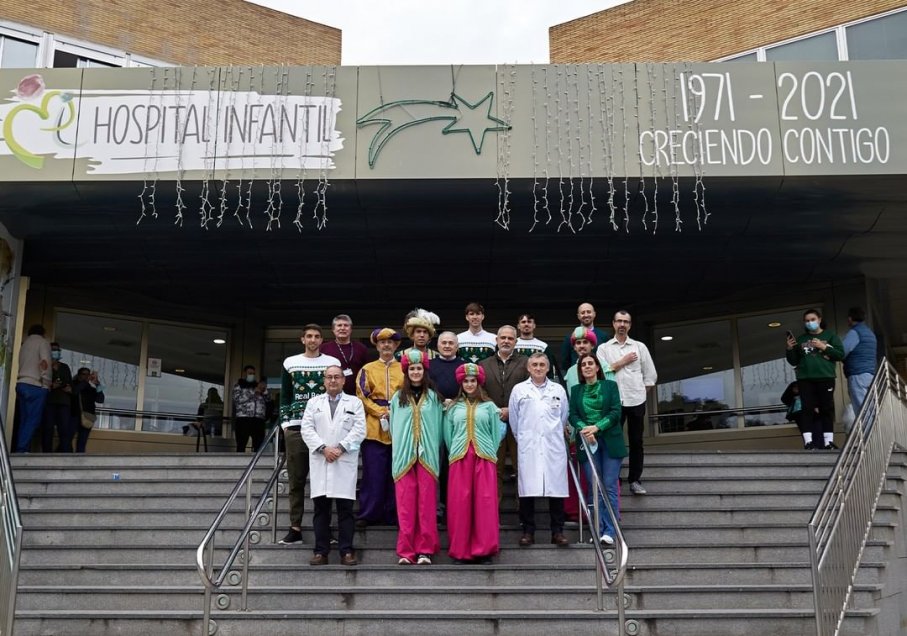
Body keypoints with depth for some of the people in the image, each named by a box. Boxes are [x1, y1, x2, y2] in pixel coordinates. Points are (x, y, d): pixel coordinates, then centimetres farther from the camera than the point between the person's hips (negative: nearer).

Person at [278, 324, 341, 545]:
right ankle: (295, 528, 7)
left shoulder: (332, 362, 7)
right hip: (296, 428, 2)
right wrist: (285, 422, 4)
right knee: (296, 479, 3)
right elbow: (285, 396, 14)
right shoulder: (290, 363, 11)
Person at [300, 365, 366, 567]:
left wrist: (340, 448, -12)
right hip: (320, 461, 2)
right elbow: (306, 429, 5)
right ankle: (321, 551, 5)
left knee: (345, 508, -3)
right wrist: (323, 448, -9)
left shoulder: (355, 403, 12)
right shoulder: (314, 402, 17)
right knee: (321, 508, 1)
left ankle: (347, 551, 0)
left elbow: (359, 430, 0)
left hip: (345, 461, -1)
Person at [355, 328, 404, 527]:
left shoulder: (405, 369, 12)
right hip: (374, 428, -1)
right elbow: (363, 397, 1)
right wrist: (382, 412, -11)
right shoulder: (367, 370, 10)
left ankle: (393, 514, 11)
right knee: (373, 474, -3)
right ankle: (368, 514, 4)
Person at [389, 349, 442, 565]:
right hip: (404, 456, 1)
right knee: (405, 505, 0)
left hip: (426, 456, 0)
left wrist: (433, 453, -1)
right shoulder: (398, 398, 9)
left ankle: (425, 550, 6)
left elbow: (437, 428, 6)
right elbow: (394, 429, 11)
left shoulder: (433, 397, 7)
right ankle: (406, 551, 3)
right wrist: (399, 452, 3)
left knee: (426, 503, 0)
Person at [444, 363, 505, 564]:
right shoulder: (454, 407, 13)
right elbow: (448, 435, 14)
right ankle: (460, 551, 5)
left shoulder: (489, 406, 10)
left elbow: (496, 433, 9)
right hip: (459, 459, 1)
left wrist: (490, 453, 3)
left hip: (484, 458, -1)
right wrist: (455, 453, 7)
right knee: (460, 504, -2)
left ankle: (484, 549, 3)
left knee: (485, 502, -4)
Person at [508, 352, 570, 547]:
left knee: (556, 489, 1)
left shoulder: (558, 390, 10)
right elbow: (514, 421, 11)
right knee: (527, 489, -1)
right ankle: (528, 531, 8)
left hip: (554, 447, 1)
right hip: (528, 448, -1)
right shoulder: (519, 390, 6)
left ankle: (557, 531, 10)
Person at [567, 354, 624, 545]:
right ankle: (597, 530, 4)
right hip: (587, 442, 2)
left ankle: (609, 531, -1)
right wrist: (583, 429, -14)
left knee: (610, 486, -5)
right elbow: (573, 415, 5)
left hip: (610, 441, -2)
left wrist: (597, 427, -14)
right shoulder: (576, 390, 15)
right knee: (594, 486, -1)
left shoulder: (610, 386, 8)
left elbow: (615, 412, -2)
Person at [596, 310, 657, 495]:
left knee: (636, 441, 5)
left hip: (636, 401, 1)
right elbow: (601, 370, -12)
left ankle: (635, 480, 13)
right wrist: (623, 361, -9)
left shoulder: (640, 347, 8)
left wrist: (641, 392, 5)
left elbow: (650, 375, 10)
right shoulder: (604, 348, 4)